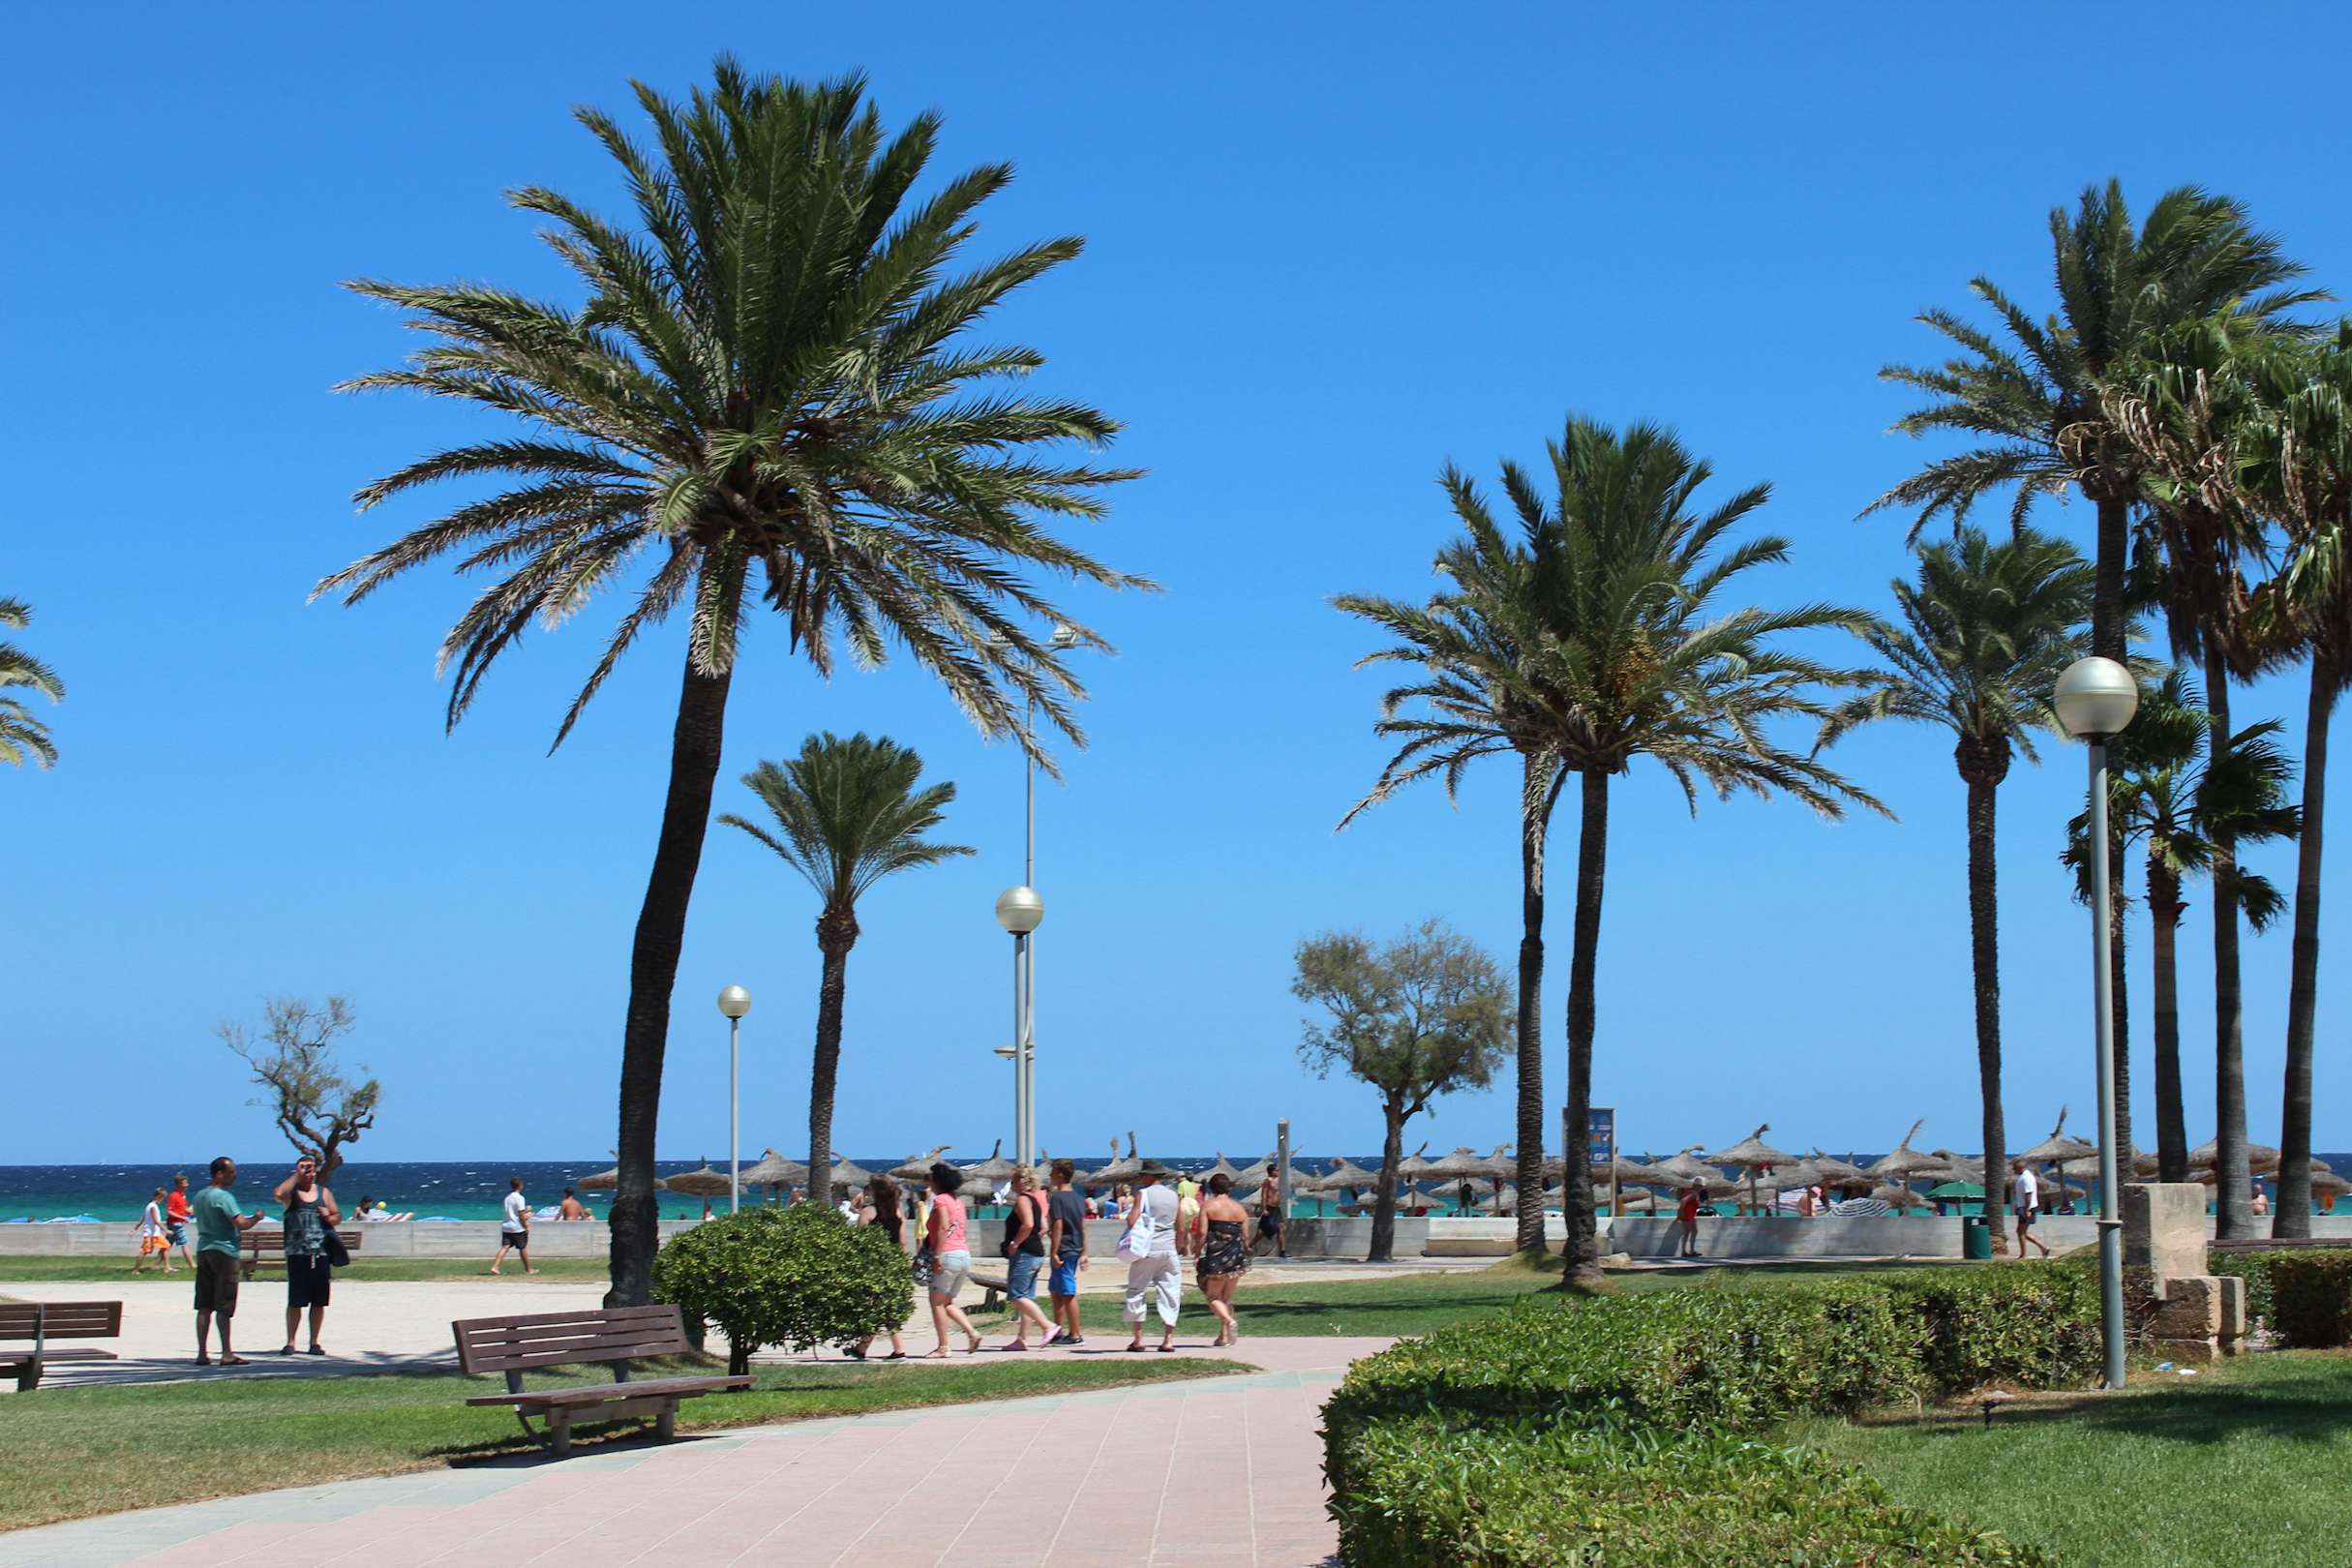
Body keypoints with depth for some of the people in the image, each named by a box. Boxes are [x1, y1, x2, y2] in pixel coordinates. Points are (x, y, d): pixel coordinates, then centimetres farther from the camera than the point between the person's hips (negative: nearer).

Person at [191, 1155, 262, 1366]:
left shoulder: (200, 1196, 14)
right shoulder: (223, 1197, -12)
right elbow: (241, 1224, -20)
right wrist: (257, 1217, 0)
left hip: (203, 1250, 8)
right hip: (223, 1251, -8)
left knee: (204, 1307, 6)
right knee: (223, 1307, -6)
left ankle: (201, 1353, 5)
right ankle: (227, 1354, -6)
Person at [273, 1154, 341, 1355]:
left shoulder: (324, 1192, 14)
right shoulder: (291, 1191, 4)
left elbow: (338, 1217, 19)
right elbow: (278, 1194, -20)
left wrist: (328, 1216, -4)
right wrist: (296, 1175, -11)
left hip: (321, 1254, 3)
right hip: (298, 1254, -3)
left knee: (319, 1301, 4)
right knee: (295, 1301, -4)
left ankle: (314, 1342, 13)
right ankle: (290, 1342, 3)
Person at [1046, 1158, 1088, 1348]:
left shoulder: (1057, 1197, -12)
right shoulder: (1078, 1198, 12)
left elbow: (1058, 1226, -18)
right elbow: (1083, 1227, 14)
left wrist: (1054, 1252, -17)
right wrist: (1084, 1253, 17)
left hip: (1064, 1251, -9)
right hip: (1076, 1250, 9)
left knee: (1068, 1293, -4)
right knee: (1055, 1289, 18)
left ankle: (1076, 1334, -2)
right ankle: (1059, 1330, 21)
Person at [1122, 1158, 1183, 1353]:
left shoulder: (1143, 1194, -5)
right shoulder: (1173, 1196, 9)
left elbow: (1131, 1221, -14)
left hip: (1147, 1250, -4)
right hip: (1169, 1249, 4)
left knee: (1136, 1292, 5)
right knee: (1168, 1293, 6)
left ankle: (1138, 1339, 4)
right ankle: (1168, 1338, 2)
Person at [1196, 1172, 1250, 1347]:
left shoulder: (1208, 1206, -4)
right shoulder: (1239, 1208, 8)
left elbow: (1203, 1232, -12)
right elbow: (1245, 1236, 8)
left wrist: (1198, 1253, -5)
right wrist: (1245, 1254, 20)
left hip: (1215, 1257, -4)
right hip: (1235, 1258, 4)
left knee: (1213, 1296, 3)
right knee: (1227, 1298, 15)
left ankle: (1229, 1321, -23)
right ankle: (1224, 1336, 12)